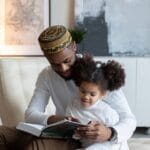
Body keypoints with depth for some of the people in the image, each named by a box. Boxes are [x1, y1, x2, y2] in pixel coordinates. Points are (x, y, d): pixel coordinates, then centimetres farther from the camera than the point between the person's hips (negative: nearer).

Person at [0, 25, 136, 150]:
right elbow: (31, 113, -6)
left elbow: (129, 120, -18)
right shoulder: (46, 76, 0)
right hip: (59, 136, 5)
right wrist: (52, 120, -29)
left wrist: (110, 133, -42)